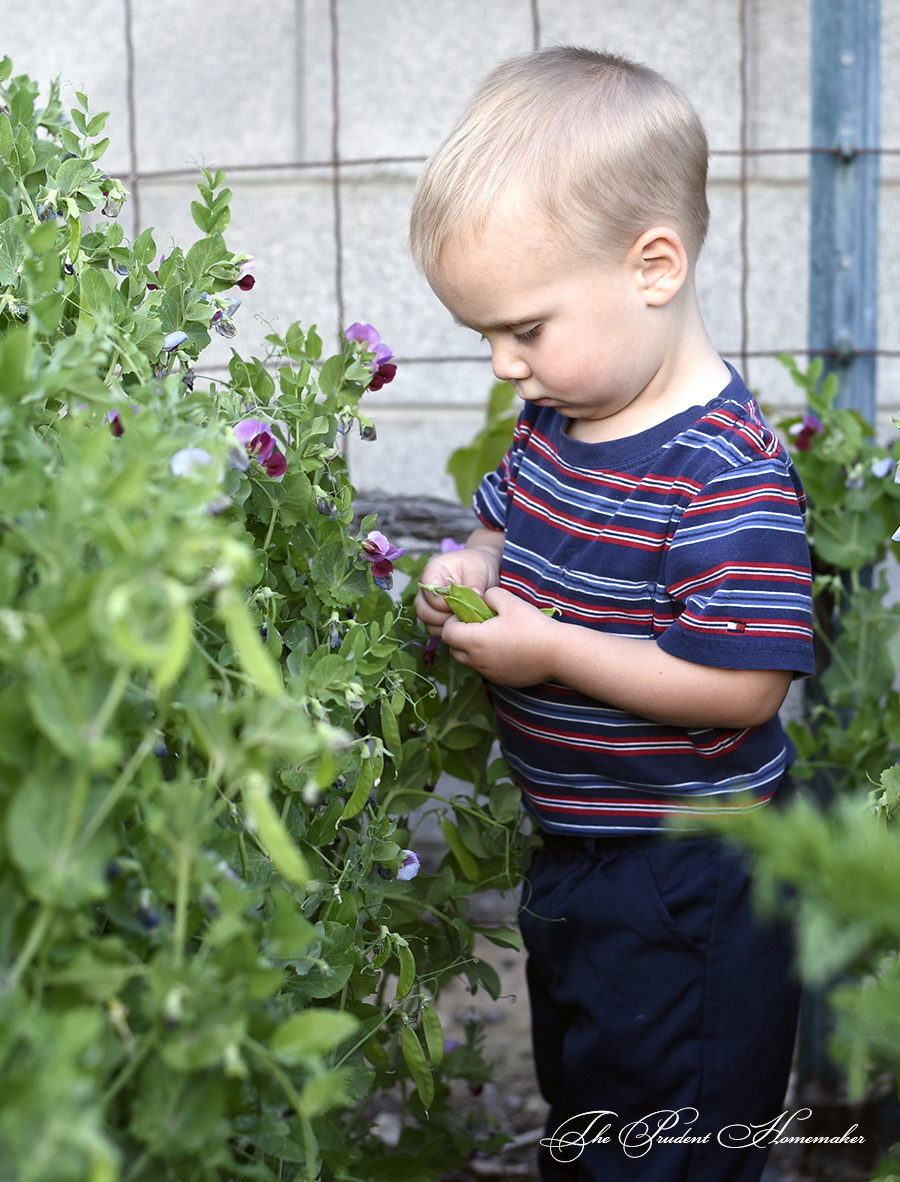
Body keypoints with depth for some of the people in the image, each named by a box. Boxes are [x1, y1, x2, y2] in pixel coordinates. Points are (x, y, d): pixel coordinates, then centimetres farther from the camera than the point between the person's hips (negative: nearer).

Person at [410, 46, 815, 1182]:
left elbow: (742, 684, -29)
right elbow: (511, 524, 17)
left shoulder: (725, 468, -28)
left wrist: (550, 650, -26)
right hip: (576, 861, 9)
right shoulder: (559, 416, -1)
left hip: (685, 885, -9)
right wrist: (469, 570, -6)